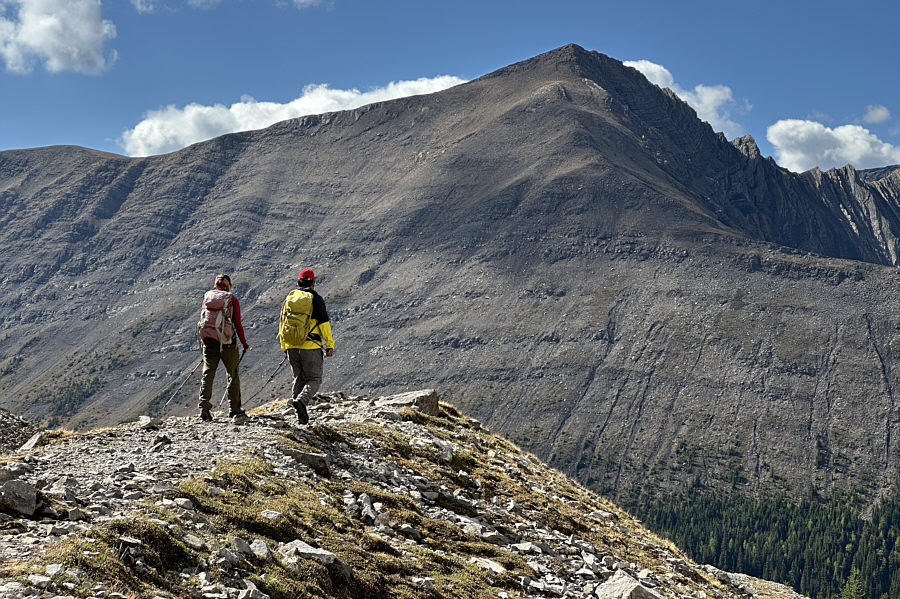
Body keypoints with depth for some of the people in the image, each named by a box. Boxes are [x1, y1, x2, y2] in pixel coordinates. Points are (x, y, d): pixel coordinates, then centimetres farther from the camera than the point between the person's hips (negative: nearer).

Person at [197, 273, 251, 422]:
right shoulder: (232, 300, -3)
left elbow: (202, 321, 10)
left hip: (208, 341, 3)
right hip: (227, 342, -3)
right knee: (233, 375, 8)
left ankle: (204, 408, -5)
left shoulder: (206, 298, 7)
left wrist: (202, 343, 20)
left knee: (207, 374, 6)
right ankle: (235, 411, 11)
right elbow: (237, 324, -4)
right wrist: (244, 344, 5)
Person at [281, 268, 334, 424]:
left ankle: (301, 415, 8)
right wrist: (330, 345, -1)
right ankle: (301, 400, -26)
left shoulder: (289, 298, 11)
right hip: (311, 346, -5)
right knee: (314, 379, 1)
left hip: (292, 347, 5)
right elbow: (324, 324, -6)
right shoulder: (316, 299, -3)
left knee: (299, 379, 14)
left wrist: (284, 347, 24)